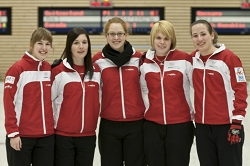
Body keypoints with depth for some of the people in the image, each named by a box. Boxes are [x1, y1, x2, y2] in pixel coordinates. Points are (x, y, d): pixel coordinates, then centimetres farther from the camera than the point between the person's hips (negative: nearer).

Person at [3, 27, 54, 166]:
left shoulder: (49, 69, 7)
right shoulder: (18, 68, -9)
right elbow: (8, 101, -10)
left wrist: (52, 125, 11)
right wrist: (12, 132, -13)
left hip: (46, 136, 5)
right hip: (22, 136, -5)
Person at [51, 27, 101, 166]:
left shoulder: (96, 71, 6)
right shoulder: (59, 71, -7)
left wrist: (93, 122, 13)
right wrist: (54, 123, -2)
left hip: (88, 136, 4)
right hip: (63, 135, -4)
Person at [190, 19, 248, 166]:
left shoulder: (229, 58, -10)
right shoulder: (193, 58, 5)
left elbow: (240, 91, -10)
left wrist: (237, 122, -12)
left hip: (226, 126, -5)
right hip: (202, 127, 5)